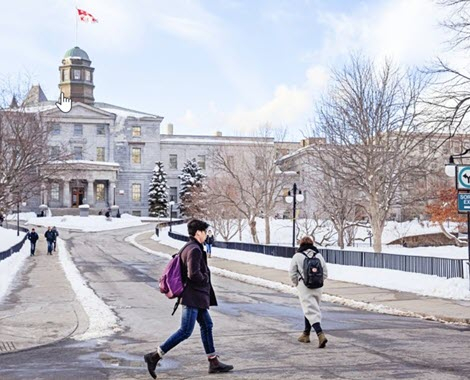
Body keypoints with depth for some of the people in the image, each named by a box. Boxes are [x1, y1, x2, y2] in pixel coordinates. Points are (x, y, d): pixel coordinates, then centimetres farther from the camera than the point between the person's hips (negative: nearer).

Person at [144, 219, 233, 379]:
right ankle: (154, 356, -7)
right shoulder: (195, 249, -18)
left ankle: (214, 362, 18)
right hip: (193, 296, -11)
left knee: (207, 325, 13)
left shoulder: (188, 248, 14)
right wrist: (205, 279, -8)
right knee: (185, 331, -10)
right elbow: (194, 274, -26)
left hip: (197, 297, 11)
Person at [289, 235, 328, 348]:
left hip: (304, 287, -5)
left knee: (311, 311, -9)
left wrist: (297, 283, 16)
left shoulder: (297, 256, -4)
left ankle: (320, 335, -27)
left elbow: (292, 273, -1)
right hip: (317, 288, 5)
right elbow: (325, 274, 8)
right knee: (309, 310, 21)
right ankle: (306, 334, 31)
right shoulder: (319, 255, 8)